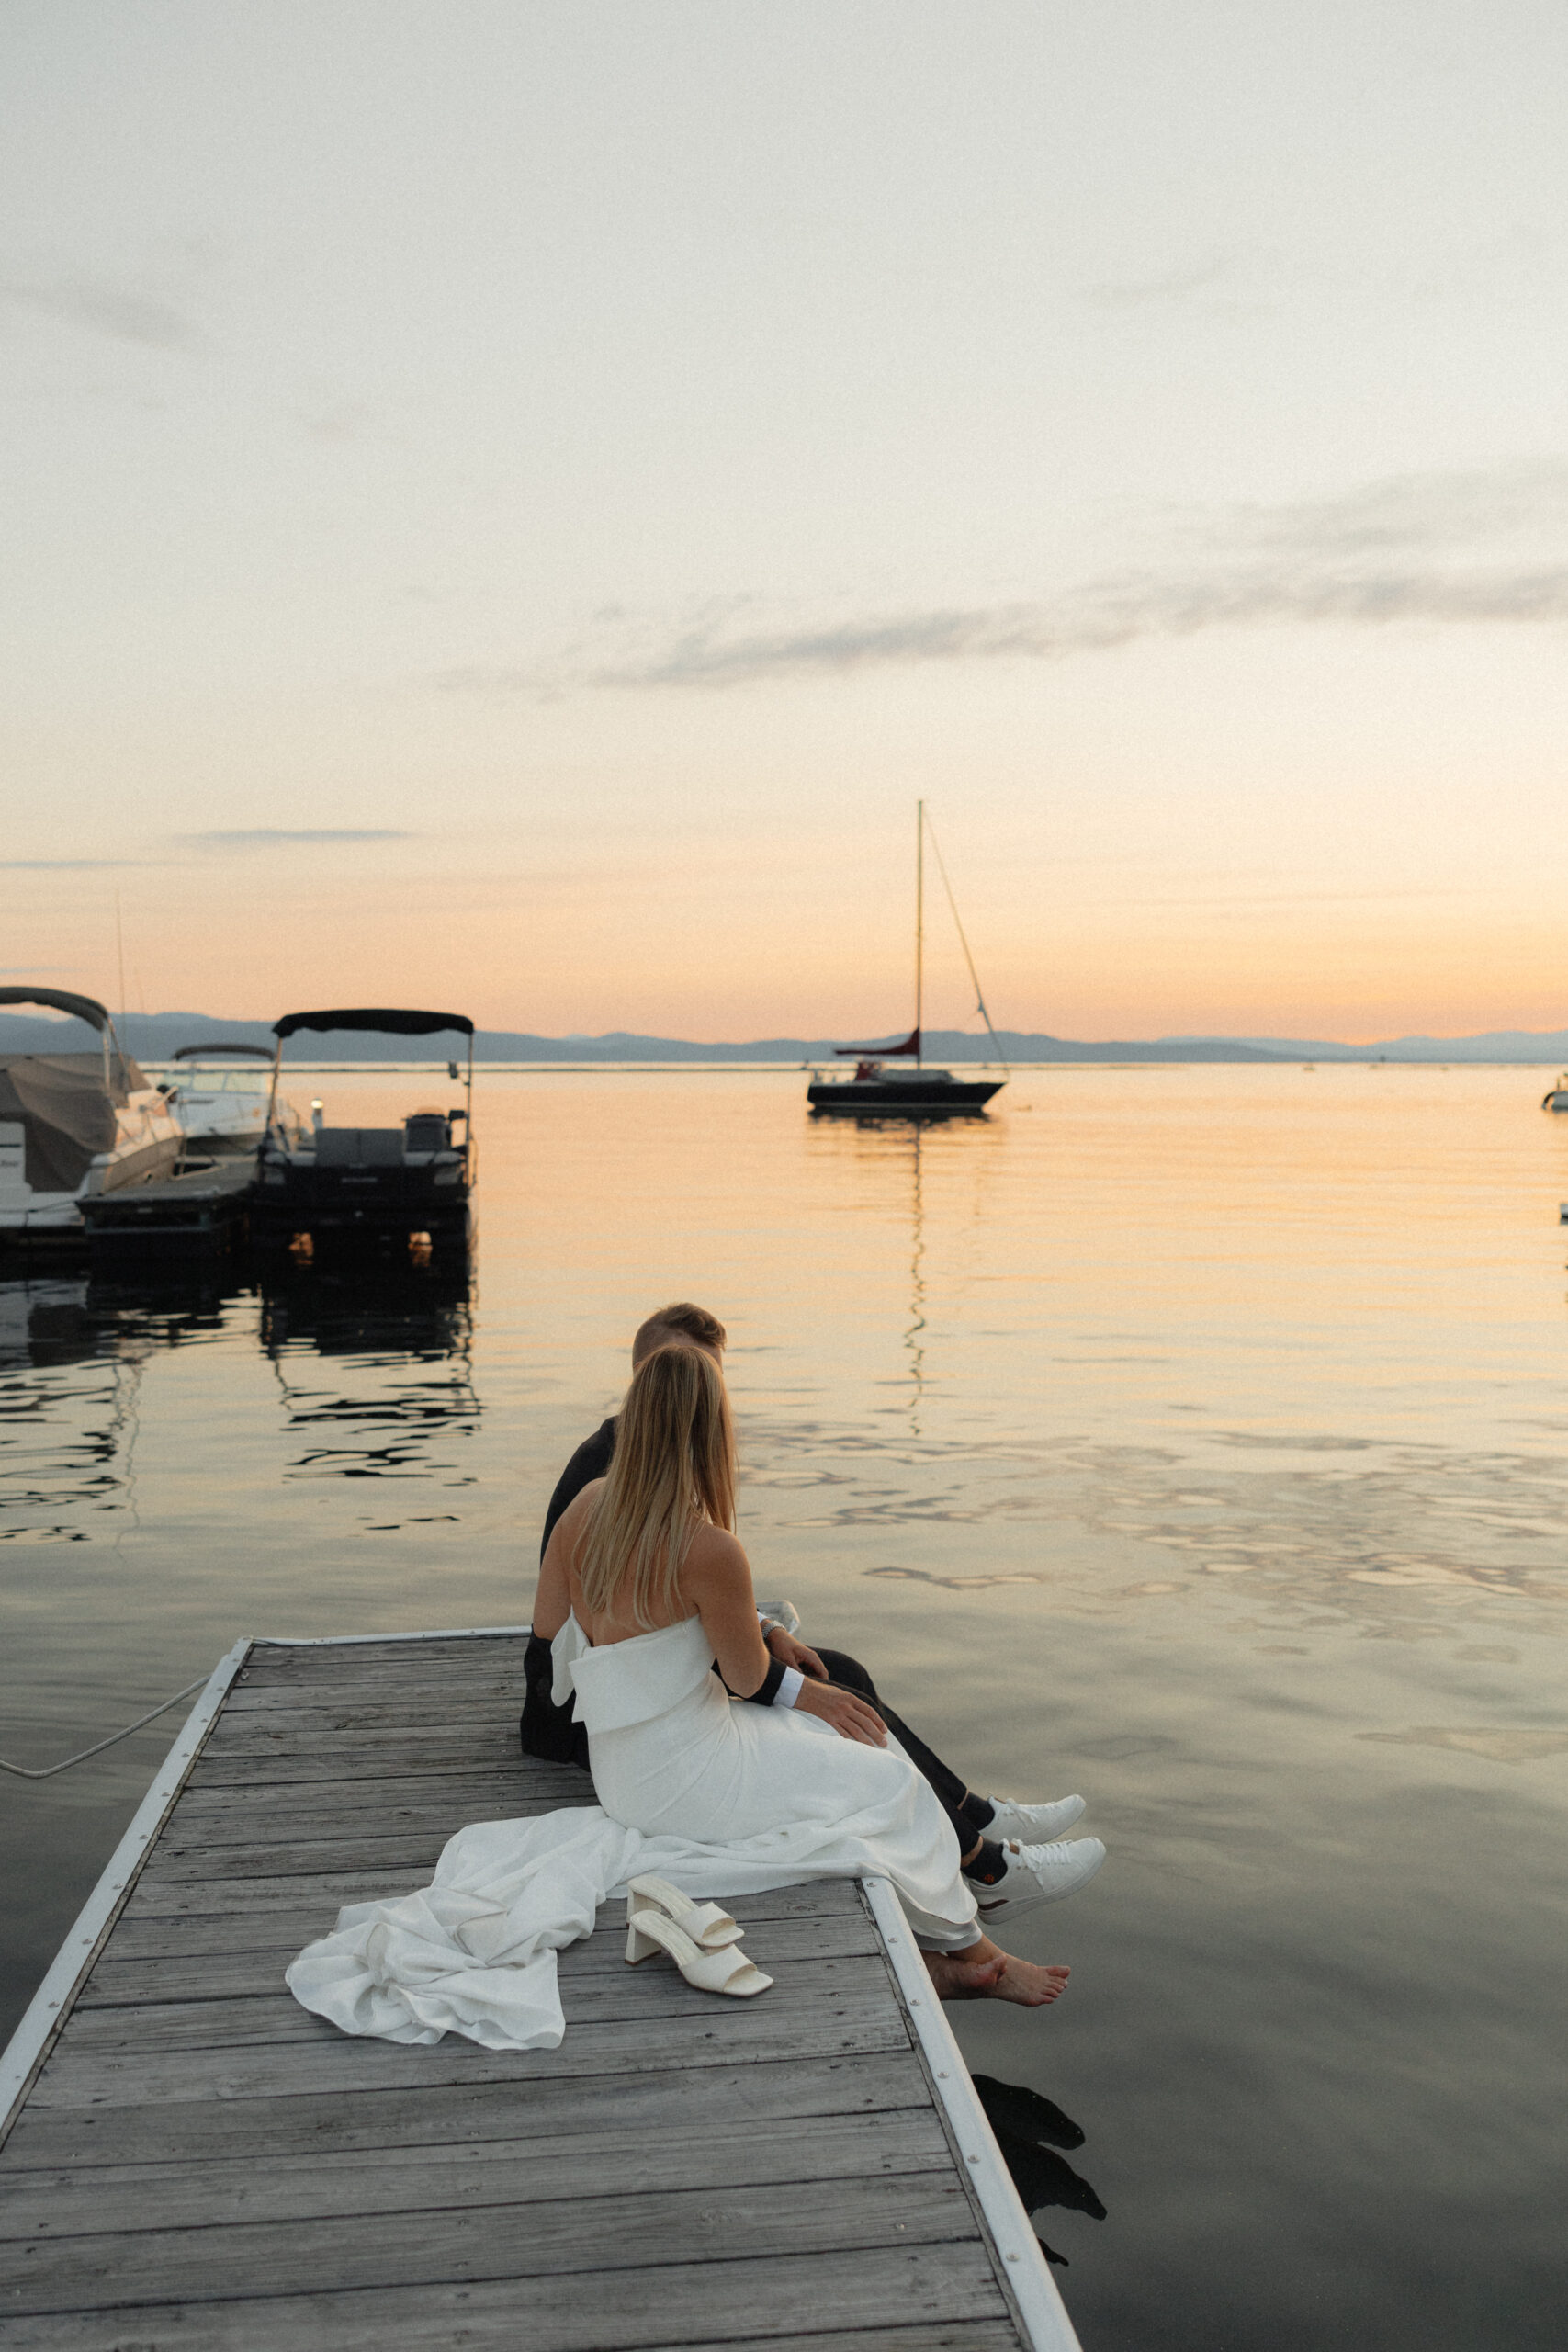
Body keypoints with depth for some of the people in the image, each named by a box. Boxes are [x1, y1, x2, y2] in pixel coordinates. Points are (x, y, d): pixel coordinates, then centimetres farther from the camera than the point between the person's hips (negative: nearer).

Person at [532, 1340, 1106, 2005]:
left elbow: (546, 1625, 7)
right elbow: (748, 1678, -12)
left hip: (620, 1772, 8)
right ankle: (969, 1951, 28)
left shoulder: (586, 1506, -5)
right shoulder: (709, 1550, -27)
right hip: (680, 1786, -8)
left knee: (853, 1734, 16)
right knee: (889, 1781, 9)